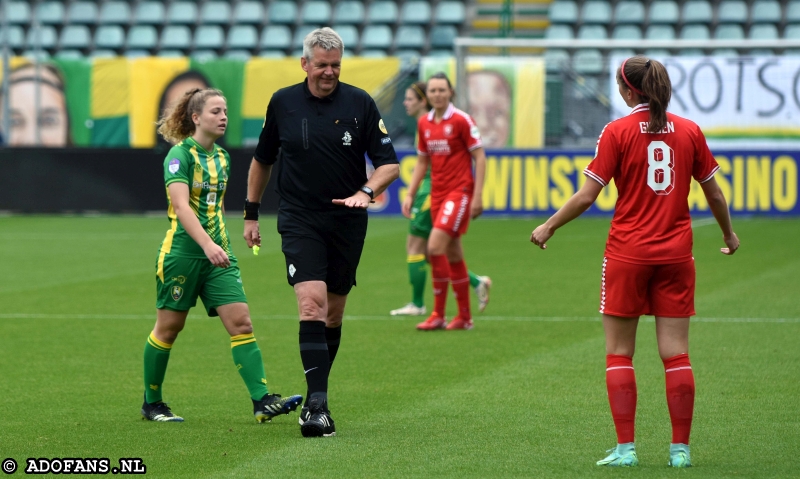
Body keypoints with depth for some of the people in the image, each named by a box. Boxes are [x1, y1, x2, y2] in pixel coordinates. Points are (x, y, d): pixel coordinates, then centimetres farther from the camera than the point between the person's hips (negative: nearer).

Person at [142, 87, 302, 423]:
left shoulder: (221, 157, 11)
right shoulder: (180, 155, -12)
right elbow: (181, 206, -25)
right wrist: (207, 244, -37)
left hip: (217, 254, 6)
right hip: (182, 252, -6)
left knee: (240, 322, -7)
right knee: (169, 327, 5)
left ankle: (262, 401, -13)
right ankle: (151, 403, 20)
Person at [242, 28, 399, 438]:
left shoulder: (360, 103, -2)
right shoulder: (282, 103, 2)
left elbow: (389, 163, -2)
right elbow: (262, 160, 16)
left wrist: (365, 192, -20)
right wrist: (251, 213, 17)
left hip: (347, 221, 1)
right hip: (299, 221, -1)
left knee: (333, 313, 8)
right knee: (312, 304, -18)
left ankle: (317, 396, 23)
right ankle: (316, 403, -23)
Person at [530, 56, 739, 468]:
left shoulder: (618, 131, -6)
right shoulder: (689, 131, 4)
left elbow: (587, 196, -8)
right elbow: (713, 192, 11)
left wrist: (548, 227, 6)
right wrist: (728, 234, 28)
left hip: (627, 254, -3)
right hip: (675, 253, 3)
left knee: (619, 353, 6)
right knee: (676, 354, 5)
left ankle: (625, 448, 1)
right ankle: (680, 448, 5)